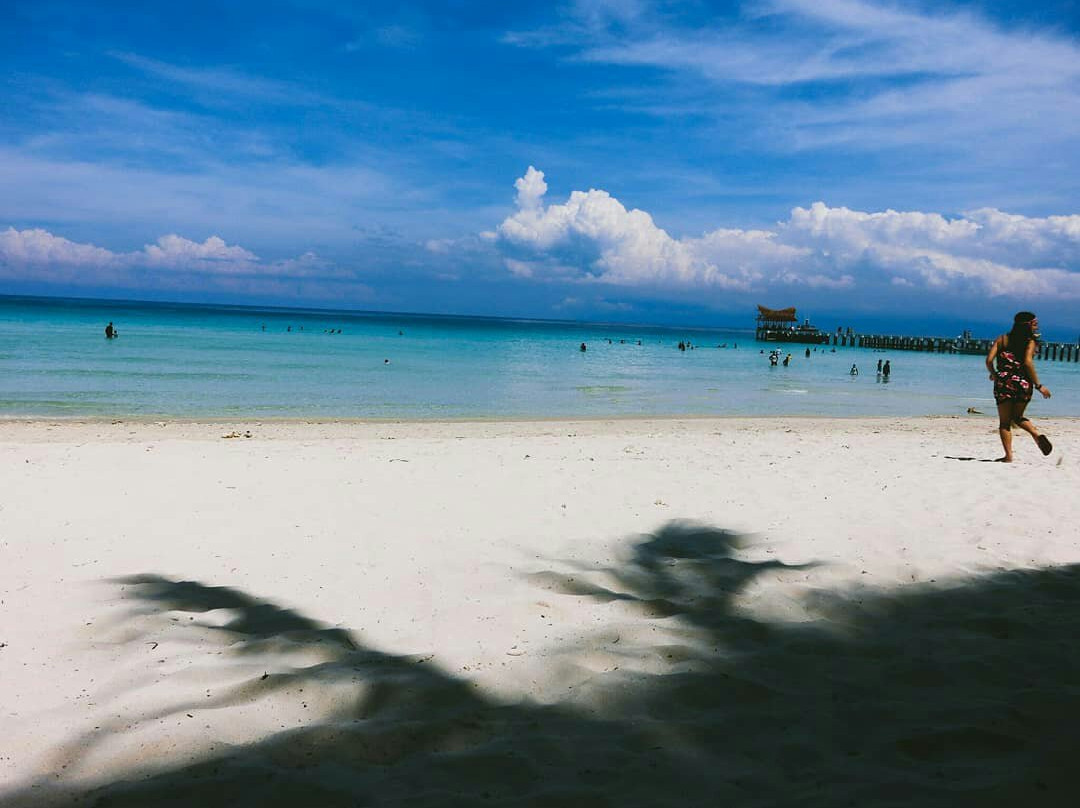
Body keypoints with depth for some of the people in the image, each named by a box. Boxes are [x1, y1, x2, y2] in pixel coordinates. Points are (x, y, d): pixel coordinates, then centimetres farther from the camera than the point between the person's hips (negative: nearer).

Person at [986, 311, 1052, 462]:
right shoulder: (1030, 341, 0)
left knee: (1004, 422, 8)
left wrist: (993, 374, 18)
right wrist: (1038, 385, -9)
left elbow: (989, 360, -1)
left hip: (1003, 382, 0)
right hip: (1023, 383, 0)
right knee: (1018, 417, 20)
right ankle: (1037, 434, -6)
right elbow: (1028, 363, -13)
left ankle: (1008, 456, 1)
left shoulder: (1002, 339, 7)